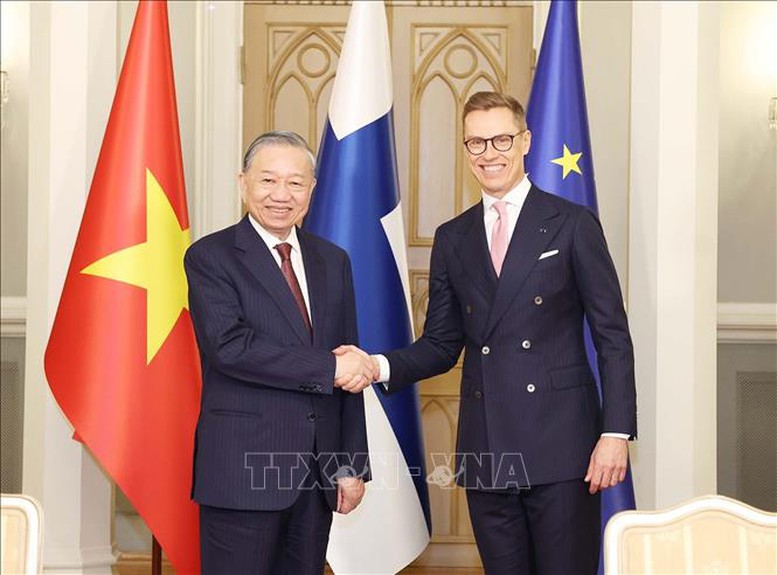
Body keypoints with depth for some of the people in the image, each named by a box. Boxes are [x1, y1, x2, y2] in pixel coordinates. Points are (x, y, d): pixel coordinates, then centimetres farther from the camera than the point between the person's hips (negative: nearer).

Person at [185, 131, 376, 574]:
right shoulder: (210, 258, -3)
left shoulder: (333, 262, 13)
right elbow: (230, 347, -18)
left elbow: (349, 369, 12)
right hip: (244, 470, -5)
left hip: (318, 473, 5)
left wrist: (352, 466, 8)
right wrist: (328, 368, -16)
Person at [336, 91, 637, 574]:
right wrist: (380, 366, -5)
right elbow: (442, 344, 14)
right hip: (486, 454, 4)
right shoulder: (452, 239, 13)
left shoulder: (572, 224, 1)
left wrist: (616, 432, -9)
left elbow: (613, 338, -1)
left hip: (560, 445, -4)